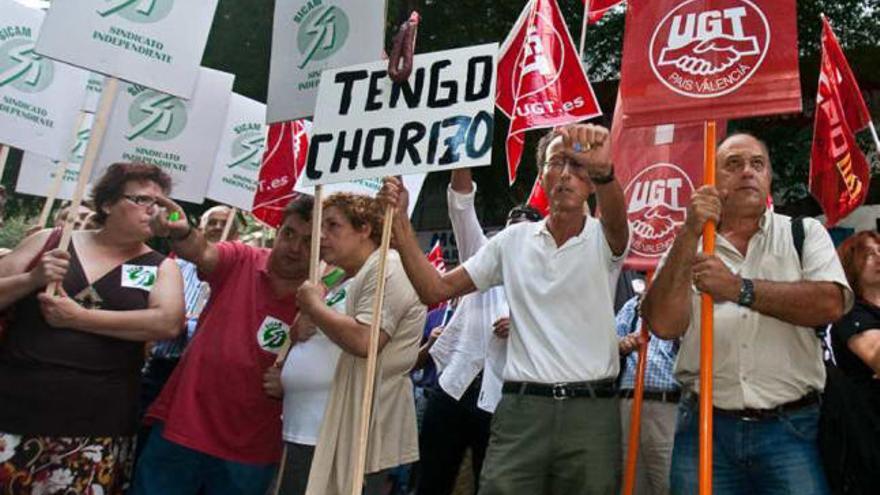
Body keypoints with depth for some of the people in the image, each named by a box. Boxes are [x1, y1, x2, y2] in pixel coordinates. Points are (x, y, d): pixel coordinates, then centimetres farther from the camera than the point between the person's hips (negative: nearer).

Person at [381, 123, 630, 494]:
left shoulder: (604, 239, 2)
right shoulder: (514, 240, 9)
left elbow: (616, 218, -25)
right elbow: (435, 289, 6)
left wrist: (603, 170, -47)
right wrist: (400, 219, -2)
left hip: (592, 410, -1)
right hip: (521, 407, 1)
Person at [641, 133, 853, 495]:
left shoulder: (804, 232, 7)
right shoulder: (688, 246, 7)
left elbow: (831, 303, -11)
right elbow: (664, 325, -10)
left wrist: (740, 289, -16)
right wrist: (690, 234, -14)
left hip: (789, 428, 0)